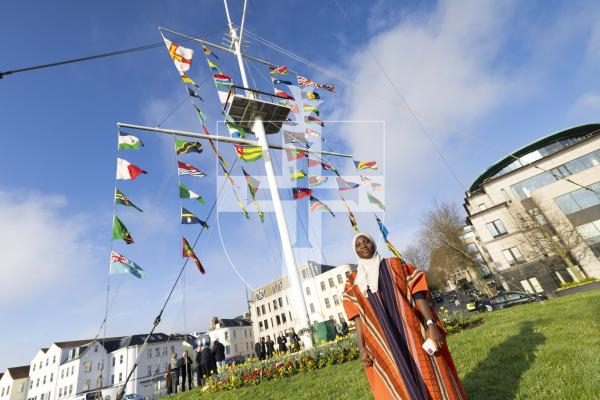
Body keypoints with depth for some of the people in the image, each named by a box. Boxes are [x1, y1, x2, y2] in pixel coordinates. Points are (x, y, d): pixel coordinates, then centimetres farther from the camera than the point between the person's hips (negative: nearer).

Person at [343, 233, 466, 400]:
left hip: (412, 333, 0)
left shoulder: (395, 265, 7)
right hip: (381, 343, 1)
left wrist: (431, 324, -14)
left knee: (432, 384, 3)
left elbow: (418, 295, -1)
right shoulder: (353, 283, 9)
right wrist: (362, 348, -6)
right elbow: (358, 316, 4)